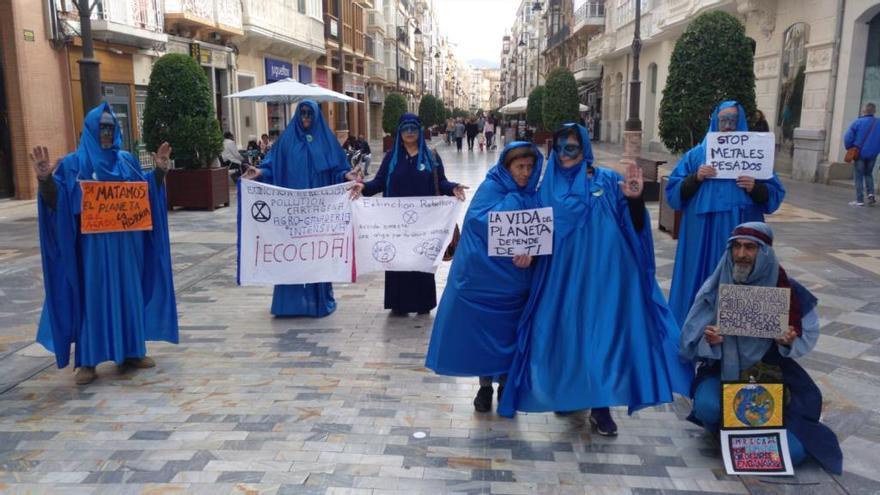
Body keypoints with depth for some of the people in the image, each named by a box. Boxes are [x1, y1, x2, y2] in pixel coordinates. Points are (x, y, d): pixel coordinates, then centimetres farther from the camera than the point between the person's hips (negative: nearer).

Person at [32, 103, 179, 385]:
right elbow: (56, 201, -7)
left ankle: (131, 350, 20)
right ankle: (87, 360, 7)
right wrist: (45, 179, -25)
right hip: (92, 243, -3)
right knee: (91, 295, -1)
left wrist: (159, 171, -2)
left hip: (125, 242, 4)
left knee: (128, 293, 8)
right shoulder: (74, 163, 0)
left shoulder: (127, 160, 10)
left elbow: (146, 192, 12)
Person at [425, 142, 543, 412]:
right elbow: (483, 223, -23)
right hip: (484, 274, -3)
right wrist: (514, 200, -20)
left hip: (514, 277, 4)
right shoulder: (490, 188, -7)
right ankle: (485, 386, 23)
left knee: (508, 330, 11)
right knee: (481, 329, 6)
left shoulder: (530, 194, 5)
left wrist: (530, 250, -23)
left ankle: (506, 383, 29)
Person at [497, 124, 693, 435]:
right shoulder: (549, 186, 8)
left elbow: (635, 225, -1)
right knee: (566, 330, 9)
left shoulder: (608, 181, 3)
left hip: (602, 273, -2)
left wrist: (634, 199, -19)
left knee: (601, 331, 0)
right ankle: (570, 392, 29)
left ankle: (600, 406, 10)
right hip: (563, 274, 2)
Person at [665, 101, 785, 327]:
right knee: (702, 284, 4)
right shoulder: (697, 154, 7)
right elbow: (674, 192, 3)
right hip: (703, 235, 0)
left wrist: (755, 188, -14)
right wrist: (695, 178, -13)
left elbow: (775, 195, 5)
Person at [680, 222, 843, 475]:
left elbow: (808, 336, 1)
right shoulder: (715, 287, -9)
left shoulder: (786, 288, -7)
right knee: (707, 406, -34)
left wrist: (790, 342, -22)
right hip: (723, 368, 0)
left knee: (792, 452, -17)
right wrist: (708, 341, -31)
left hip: (771, 371, 1)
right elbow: (691, 342, -8)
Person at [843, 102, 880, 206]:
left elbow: (848, 138, -13)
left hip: (859, 154, -3)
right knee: (868, 174, 22)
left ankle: (859, 200, 1)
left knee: (858, 176, 3)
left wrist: (849, 149, 3)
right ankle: (871, 193, 5)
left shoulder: (857, 122, -13)